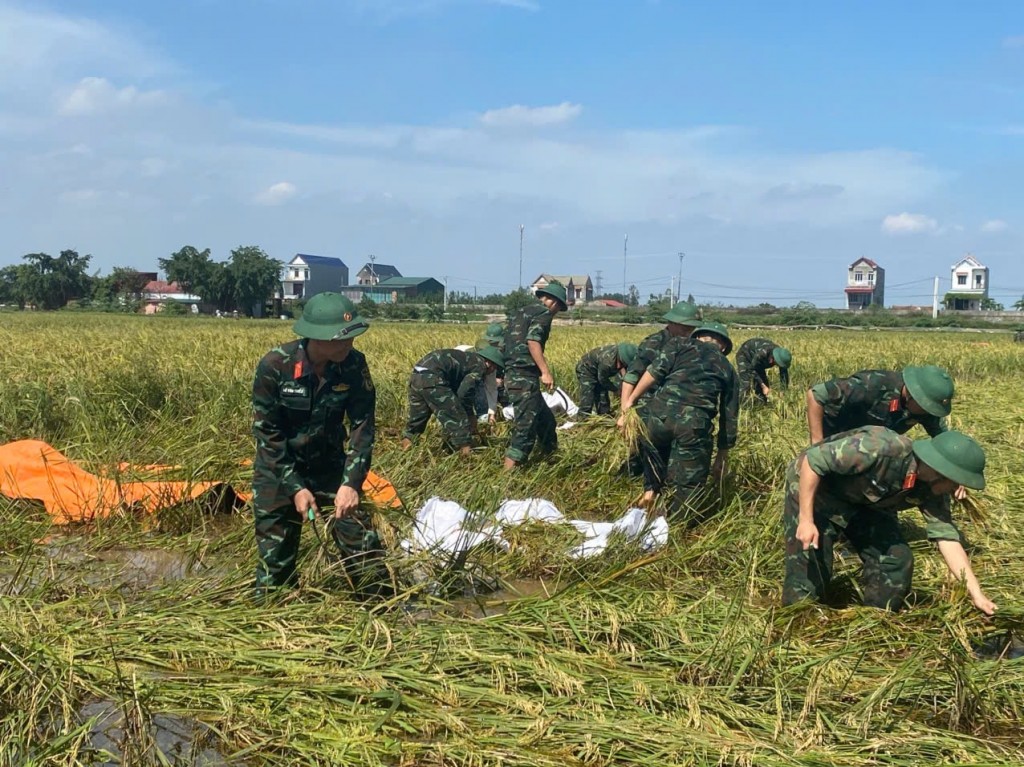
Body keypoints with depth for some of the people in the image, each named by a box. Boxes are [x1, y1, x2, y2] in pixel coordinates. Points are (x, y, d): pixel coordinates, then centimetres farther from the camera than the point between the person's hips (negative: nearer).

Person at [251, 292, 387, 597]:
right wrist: (294, 488, -20)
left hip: (330, 465, 2)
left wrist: (351, 482, -24)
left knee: (362, 543, -2)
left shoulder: (354, 364, -16)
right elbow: (267, 433, -17)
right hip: (277, 470, -2)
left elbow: (362, 426, -13)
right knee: (275, 555, 5)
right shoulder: (274, 366, -23)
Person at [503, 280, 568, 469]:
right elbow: (533, 340, -19)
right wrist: (545, 372, -22)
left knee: (545, 420, 20)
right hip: (524, 377, -10)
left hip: (513, 374, 10)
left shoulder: (520, 312, 22)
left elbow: (511, 342, 22)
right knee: (525, 427, -11)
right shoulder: (543, 313, -4)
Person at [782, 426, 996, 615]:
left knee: (897, 559, -5)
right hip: (812, 487, -6)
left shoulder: (931, 488, -15)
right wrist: (806, 520, -31)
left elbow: (947, 537, -11)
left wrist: (977, 595, -17)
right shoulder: (880, 448, -38)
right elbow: (812, 460, -33)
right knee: (809, 570, -13)